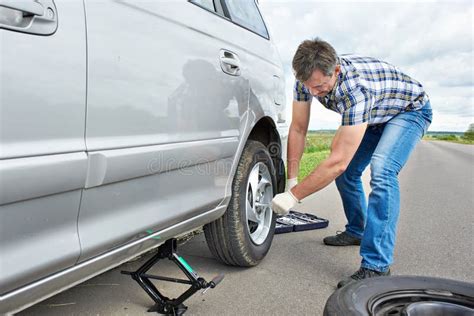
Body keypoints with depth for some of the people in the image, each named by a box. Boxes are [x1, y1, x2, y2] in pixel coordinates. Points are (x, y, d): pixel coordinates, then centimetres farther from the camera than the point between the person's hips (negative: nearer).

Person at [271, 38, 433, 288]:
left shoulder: (355, 87, -44)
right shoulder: (307, 78, -23)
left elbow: (338, 161, -44)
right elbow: (298, 129, -13)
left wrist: (293, 196, -38)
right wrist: (291, 180, -15)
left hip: (410, 110, -7)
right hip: (374, 116, 8)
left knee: (381, 171, -29)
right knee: (347, 172, 6)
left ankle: (376, 266, -25)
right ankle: (356, 231, 29)